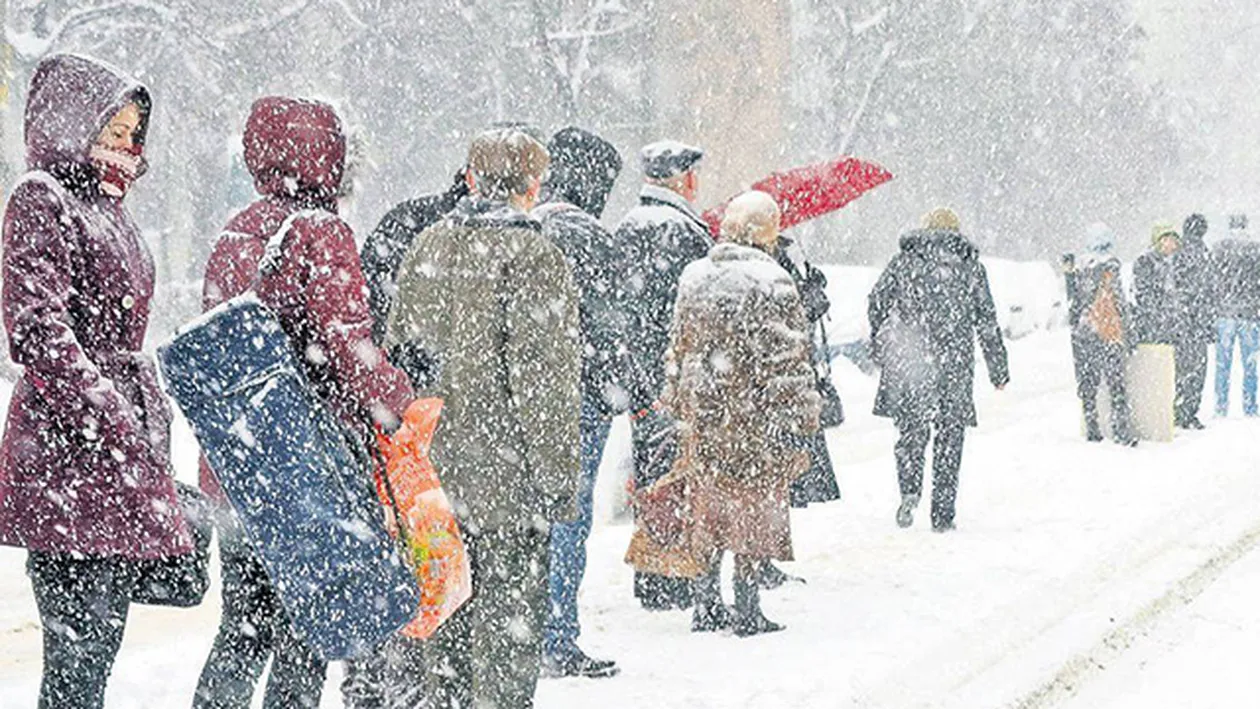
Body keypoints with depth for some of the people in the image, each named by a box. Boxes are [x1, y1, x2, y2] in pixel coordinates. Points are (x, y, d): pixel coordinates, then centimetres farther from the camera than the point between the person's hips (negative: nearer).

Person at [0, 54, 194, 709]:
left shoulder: (108, 211, 21)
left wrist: (153, 445, 24)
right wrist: (110, 421, -22)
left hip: (121, 456, 9)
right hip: (65, 458, -9)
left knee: (98, 648, 9)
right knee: (76, 656, -12)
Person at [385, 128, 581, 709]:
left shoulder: (426, 247, 9)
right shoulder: (535, 258, -11)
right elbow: (543, 376, -14)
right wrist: (557, 475, -9)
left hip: (431, 463, 6)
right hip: (505, 475, -6)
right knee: (508, 619, 1)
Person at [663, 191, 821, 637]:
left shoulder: (694, 277, 8)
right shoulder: (772, 282, -10)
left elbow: (678, 350, 14)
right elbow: (791, 360, -10)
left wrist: (679, 410, 22)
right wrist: (799, 425, -6)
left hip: (702, 416, 5)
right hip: (757, 417, -5)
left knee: (707, 511, 13)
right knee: (755, 507, 3)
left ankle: (706, 605, 16)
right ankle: (747, 608, 5)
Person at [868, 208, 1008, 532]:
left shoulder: (905, 261, 7)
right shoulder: (971, 267, 7)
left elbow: (877, 300, 1)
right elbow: (987, 321, 7)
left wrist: (880, 346, 12)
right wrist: (998, 370, 12)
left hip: (909, 360, 0)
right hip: (955, 363, 0)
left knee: (912, 429, 13)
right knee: (949, 437, 6)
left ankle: (910, 490, -11)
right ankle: (943, 514, 5)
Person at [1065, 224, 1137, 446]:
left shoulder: (1077, 268, 7)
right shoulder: (1109, 265, -8)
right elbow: (1118, 301, -8)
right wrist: (1126, 331, -2)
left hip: (1081, 334, 5)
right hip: (1107, 332, -5)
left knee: (1087, 385, 10)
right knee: (1116, 383, -3)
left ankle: (1092, 430, 10)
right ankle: (1123, 433, -6)